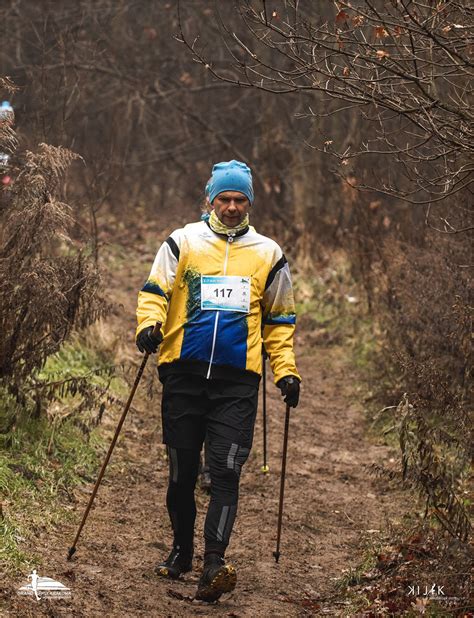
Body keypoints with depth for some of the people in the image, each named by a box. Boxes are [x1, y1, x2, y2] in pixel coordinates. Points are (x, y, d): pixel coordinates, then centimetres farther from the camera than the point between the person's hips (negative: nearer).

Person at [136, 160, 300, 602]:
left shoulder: (267, 254, 13)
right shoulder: (182, 242, 9)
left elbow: (279, 319, 20)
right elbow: (155, 290, 4)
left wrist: (286, 370, 12)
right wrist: (149, 322, -17)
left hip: (237, 382, 0)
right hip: (183, 373, 0)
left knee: (226, 470, -12)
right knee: (182, 470, 8)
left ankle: (214, 563, -18)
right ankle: (181, 550, 27)